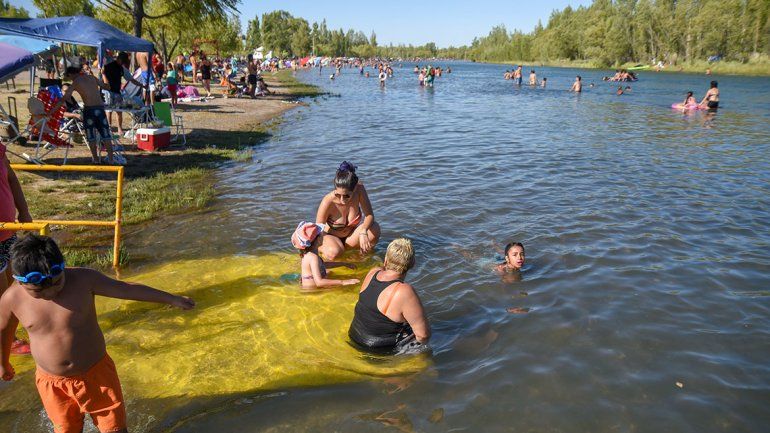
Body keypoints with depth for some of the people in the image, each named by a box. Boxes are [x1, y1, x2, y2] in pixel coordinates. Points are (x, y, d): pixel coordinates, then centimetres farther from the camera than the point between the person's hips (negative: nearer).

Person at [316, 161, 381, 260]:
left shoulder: (359, 189, -24)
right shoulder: (328, 201, -32)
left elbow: (369, 215, -22)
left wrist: (363, 232, -41)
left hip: (351, 233, 4)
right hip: (330, 235, -3)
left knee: (374, 229, -26)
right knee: (334, 252, -37)